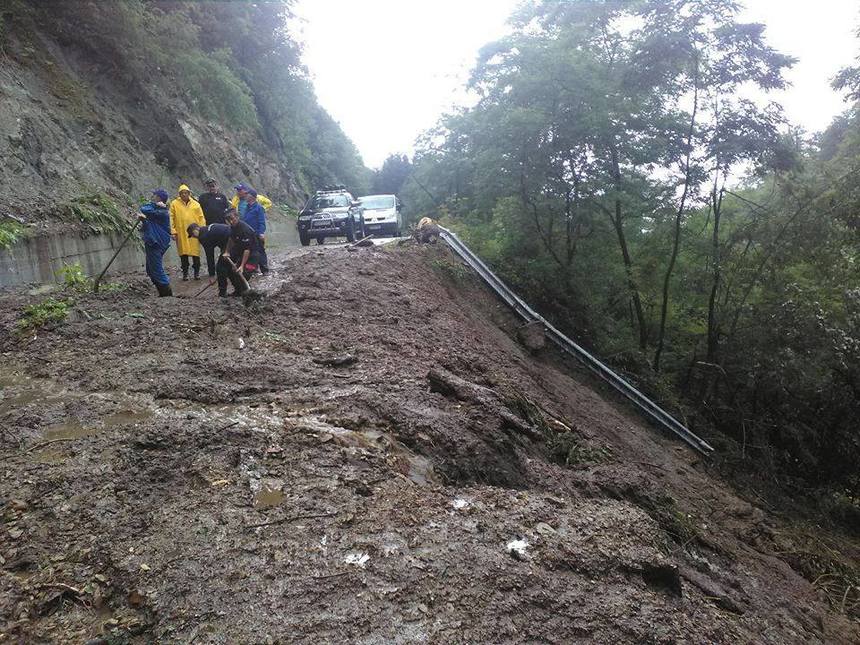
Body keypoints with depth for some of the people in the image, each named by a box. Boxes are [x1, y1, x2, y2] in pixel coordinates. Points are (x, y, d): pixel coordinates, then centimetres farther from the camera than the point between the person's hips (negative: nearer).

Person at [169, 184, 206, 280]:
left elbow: (201, 218, 7)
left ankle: (197, 272, 12)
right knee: (183, 253, 4)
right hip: (181, 233, 0)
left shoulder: (196, 204, 6)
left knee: (195, 253, 1)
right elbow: (171, 218, 2)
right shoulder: (174, 204, 3)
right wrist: (173, 231, -5)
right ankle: (185, 272, 13)